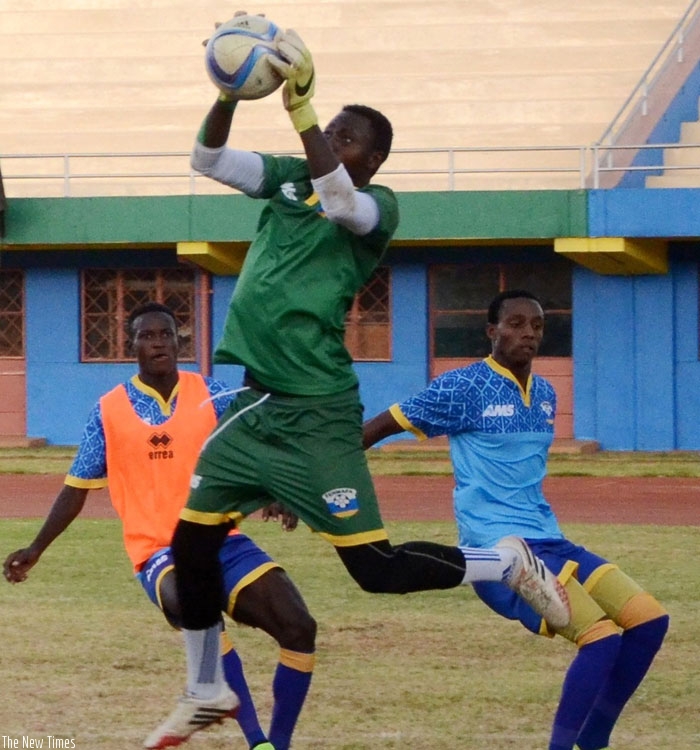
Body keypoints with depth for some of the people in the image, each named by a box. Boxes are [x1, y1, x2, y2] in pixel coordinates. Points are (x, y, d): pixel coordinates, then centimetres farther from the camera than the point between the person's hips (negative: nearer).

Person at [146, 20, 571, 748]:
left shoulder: (378, 205, -8)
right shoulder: (289, 179, 9)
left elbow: (340, 200, -30)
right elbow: (208, 159, 0)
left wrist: (301, 111, -35)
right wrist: (231, 92, -17)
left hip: (316, 416, -7)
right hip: (256, 405, 7)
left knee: (377, 568, -10)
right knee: (191, 544, 9)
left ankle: (509, 564, 11)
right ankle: (206, 690, 26)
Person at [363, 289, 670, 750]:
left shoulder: (545, 395, 14)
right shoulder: (463, 387, -7)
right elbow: (376, 429, -2)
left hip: (550, 542, 8)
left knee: (650, 620, -1)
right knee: (602, 637, -24)